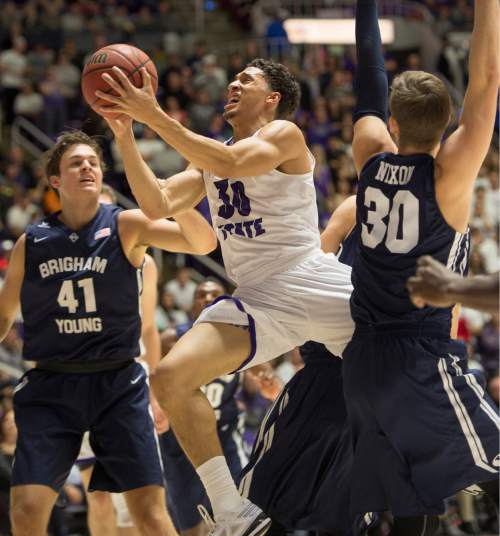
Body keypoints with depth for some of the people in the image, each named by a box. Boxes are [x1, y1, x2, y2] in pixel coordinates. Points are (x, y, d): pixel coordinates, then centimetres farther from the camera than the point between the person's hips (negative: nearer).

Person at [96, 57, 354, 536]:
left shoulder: (284, 135, -3)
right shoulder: (208, 157, 18)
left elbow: (233, 163, -23)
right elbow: (157, 205, 6)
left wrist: (154, 116, -25)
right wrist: (123, 131, -2)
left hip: (312, 282, -6)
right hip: (256, 301, 6)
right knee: (170, 379, -14)